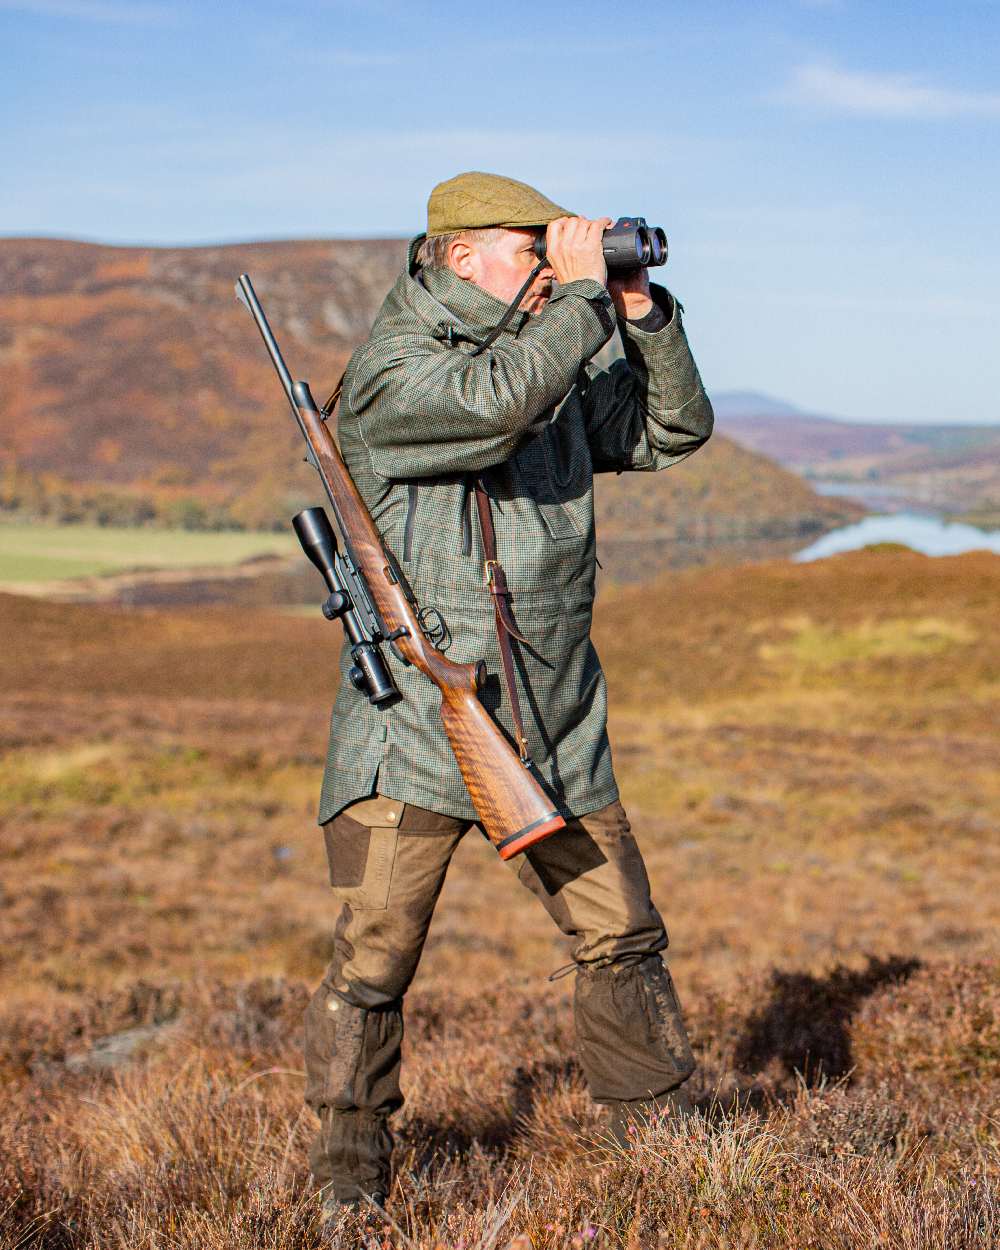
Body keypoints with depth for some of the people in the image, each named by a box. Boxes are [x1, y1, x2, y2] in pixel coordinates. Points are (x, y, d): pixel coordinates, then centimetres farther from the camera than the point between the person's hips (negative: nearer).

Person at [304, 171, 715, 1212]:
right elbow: (496, 402, -29)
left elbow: (674, 430, 12)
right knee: (372, 962, -3)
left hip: (554, 734, 6)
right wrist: (583, 293, -18)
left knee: (623, 939, 9)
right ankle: (346, 1183, 12)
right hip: (414, 727, -6)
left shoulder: (558, 361, 11)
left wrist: (643, 311, -1)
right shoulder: (390, 370, -10)